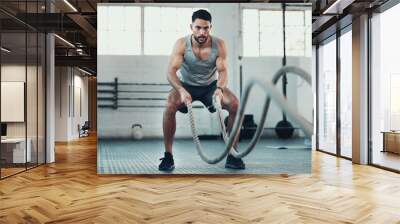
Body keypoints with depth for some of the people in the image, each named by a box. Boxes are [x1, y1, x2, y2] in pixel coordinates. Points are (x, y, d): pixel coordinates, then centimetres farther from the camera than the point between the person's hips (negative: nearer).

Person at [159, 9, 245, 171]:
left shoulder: (219, 45, -17)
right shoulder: (181, 44, -21)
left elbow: (222, 71, -22)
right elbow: (171, 71, -28)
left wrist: (220, 88, -45)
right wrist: (181, 90, -48)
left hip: (210, 85, 2)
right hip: (186, 85, -1)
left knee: (235, 105, -22)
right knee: (170, 106, -31)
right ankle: (168, 155, -18)